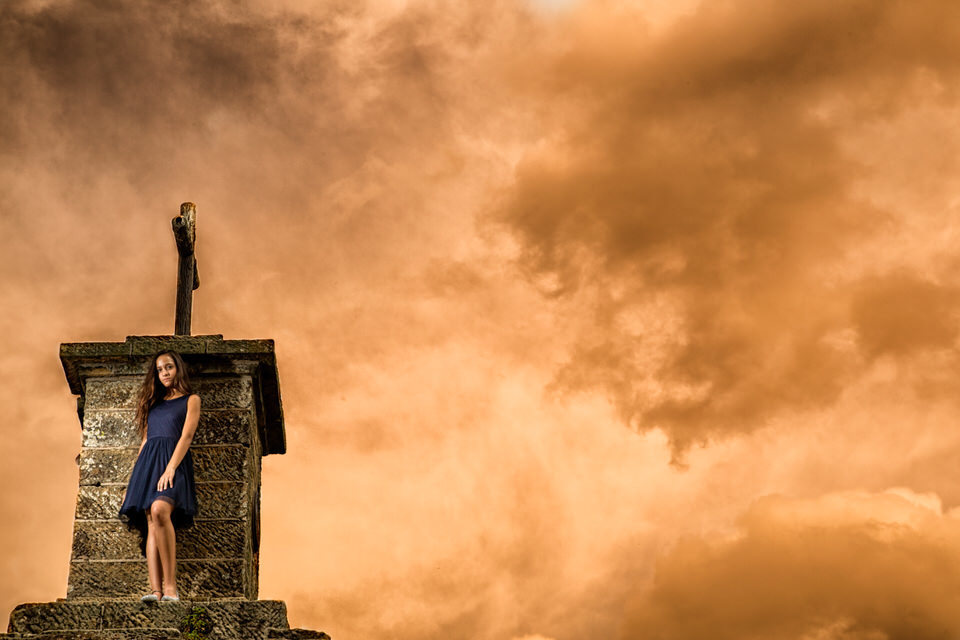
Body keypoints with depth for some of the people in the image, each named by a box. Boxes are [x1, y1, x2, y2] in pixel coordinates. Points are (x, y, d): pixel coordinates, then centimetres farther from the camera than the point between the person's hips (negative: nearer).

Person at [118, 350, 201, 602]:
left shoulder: (191, 400, 10)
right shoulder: (153, 402, 25)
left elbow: (186, 436, -4)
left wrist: (170, 468, -18)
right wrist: (132, 479, 16)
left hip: (174, 461, -5)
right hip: (148, 461, 5)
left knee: (159, 510, -31)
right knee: (151, 524, -10)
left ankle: (170, 585, -32)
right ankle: (156, 589, -21)